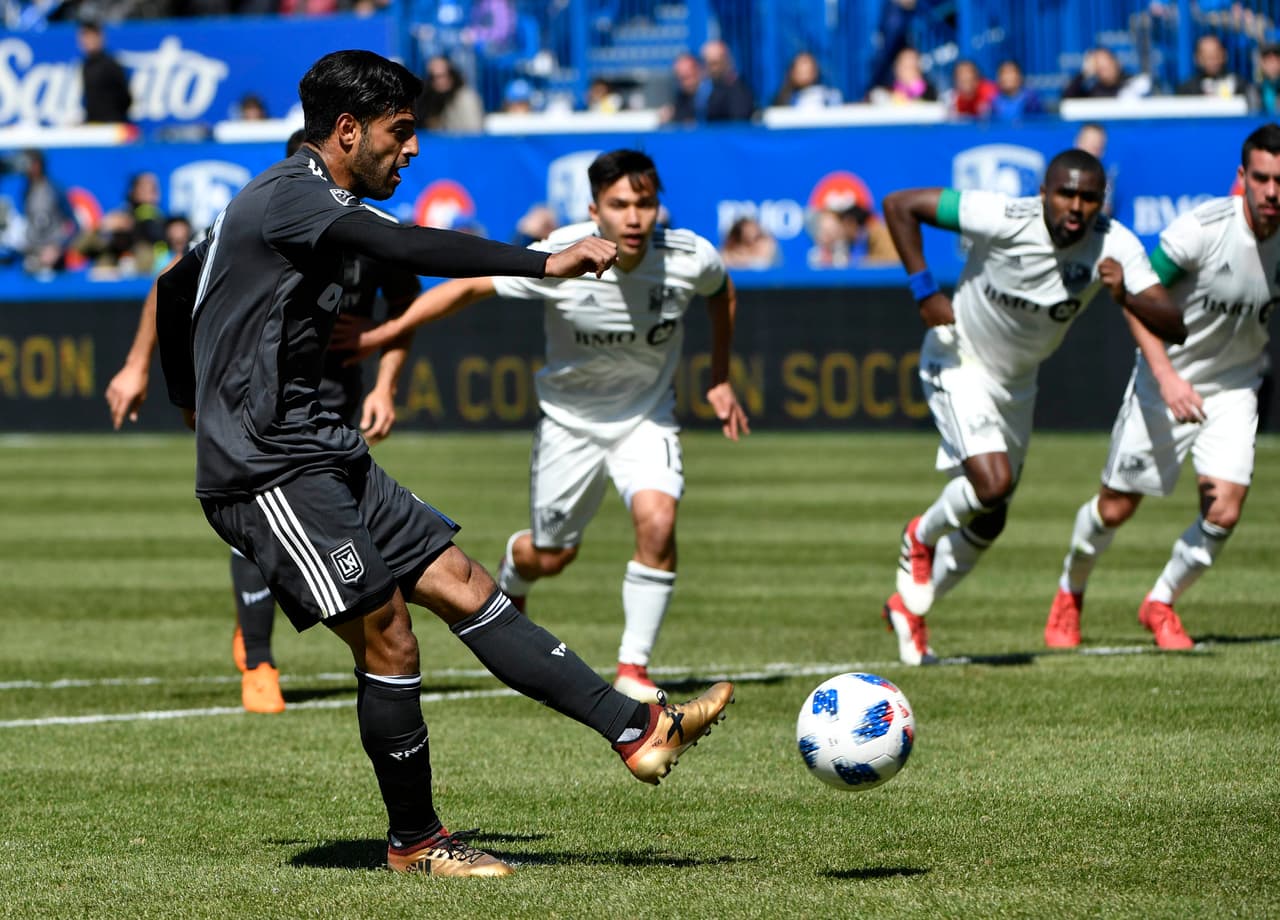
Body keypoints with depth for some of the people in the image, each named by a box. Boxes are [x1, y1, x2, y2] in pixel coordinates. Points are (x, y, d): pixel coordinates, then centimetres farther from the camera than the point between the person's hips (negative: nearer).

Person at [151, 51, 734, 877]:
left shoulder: (288, 202, 18)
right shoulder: (293, 197, -14)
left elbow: (175, 288, 29)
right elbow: (411, 249, -29)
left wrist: (194, 404, 38)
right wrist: (545, 264, -30)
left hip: (321, 455, 10)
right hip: (269, 470, -10)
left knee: (463, 586, 2)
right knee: (387, 640, -9)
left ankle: (638, 730, -3)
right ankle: (415, 842, 6)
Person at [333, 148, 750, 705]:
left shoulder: (690, 259, -21)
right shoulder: (559, 260, -28)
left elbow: (721, 292, 4)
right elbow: (470, 286, -20)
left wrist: (720, 380, 7)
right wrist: (381, 335, -24)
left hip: (646, 417, 1)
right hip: (570, 419, -1)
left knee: (657, 521, -25)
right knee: (550, 557, 9)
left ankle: (633, 668, -9)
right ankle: (512, 578, 50)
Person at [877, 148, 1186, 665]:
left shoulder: (1115, 247, -21)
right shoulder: (1004, 219, -30)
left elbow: (1173, 327, -27)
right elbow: (899, 205, -24)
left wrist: (1125, 297, -46)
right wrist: (924, 291, -27)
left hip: (1017, 381, 5)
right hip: (960, 363, -5)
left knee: (989, 521, 13)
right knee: (992, 483, -25)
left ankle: (909, 606, 36)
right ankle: (922, 537, 8)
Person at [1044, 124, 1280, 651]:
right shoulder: (1203, 227, -24)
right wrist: (1166, 376, -30)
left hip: (1234, 386, 3)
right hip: (1166, 379, -3)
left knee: (1224, 513, -13)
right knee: (1116, 508, 6)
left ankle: (1161, 604, 14)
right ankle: (1070, 594, 36)